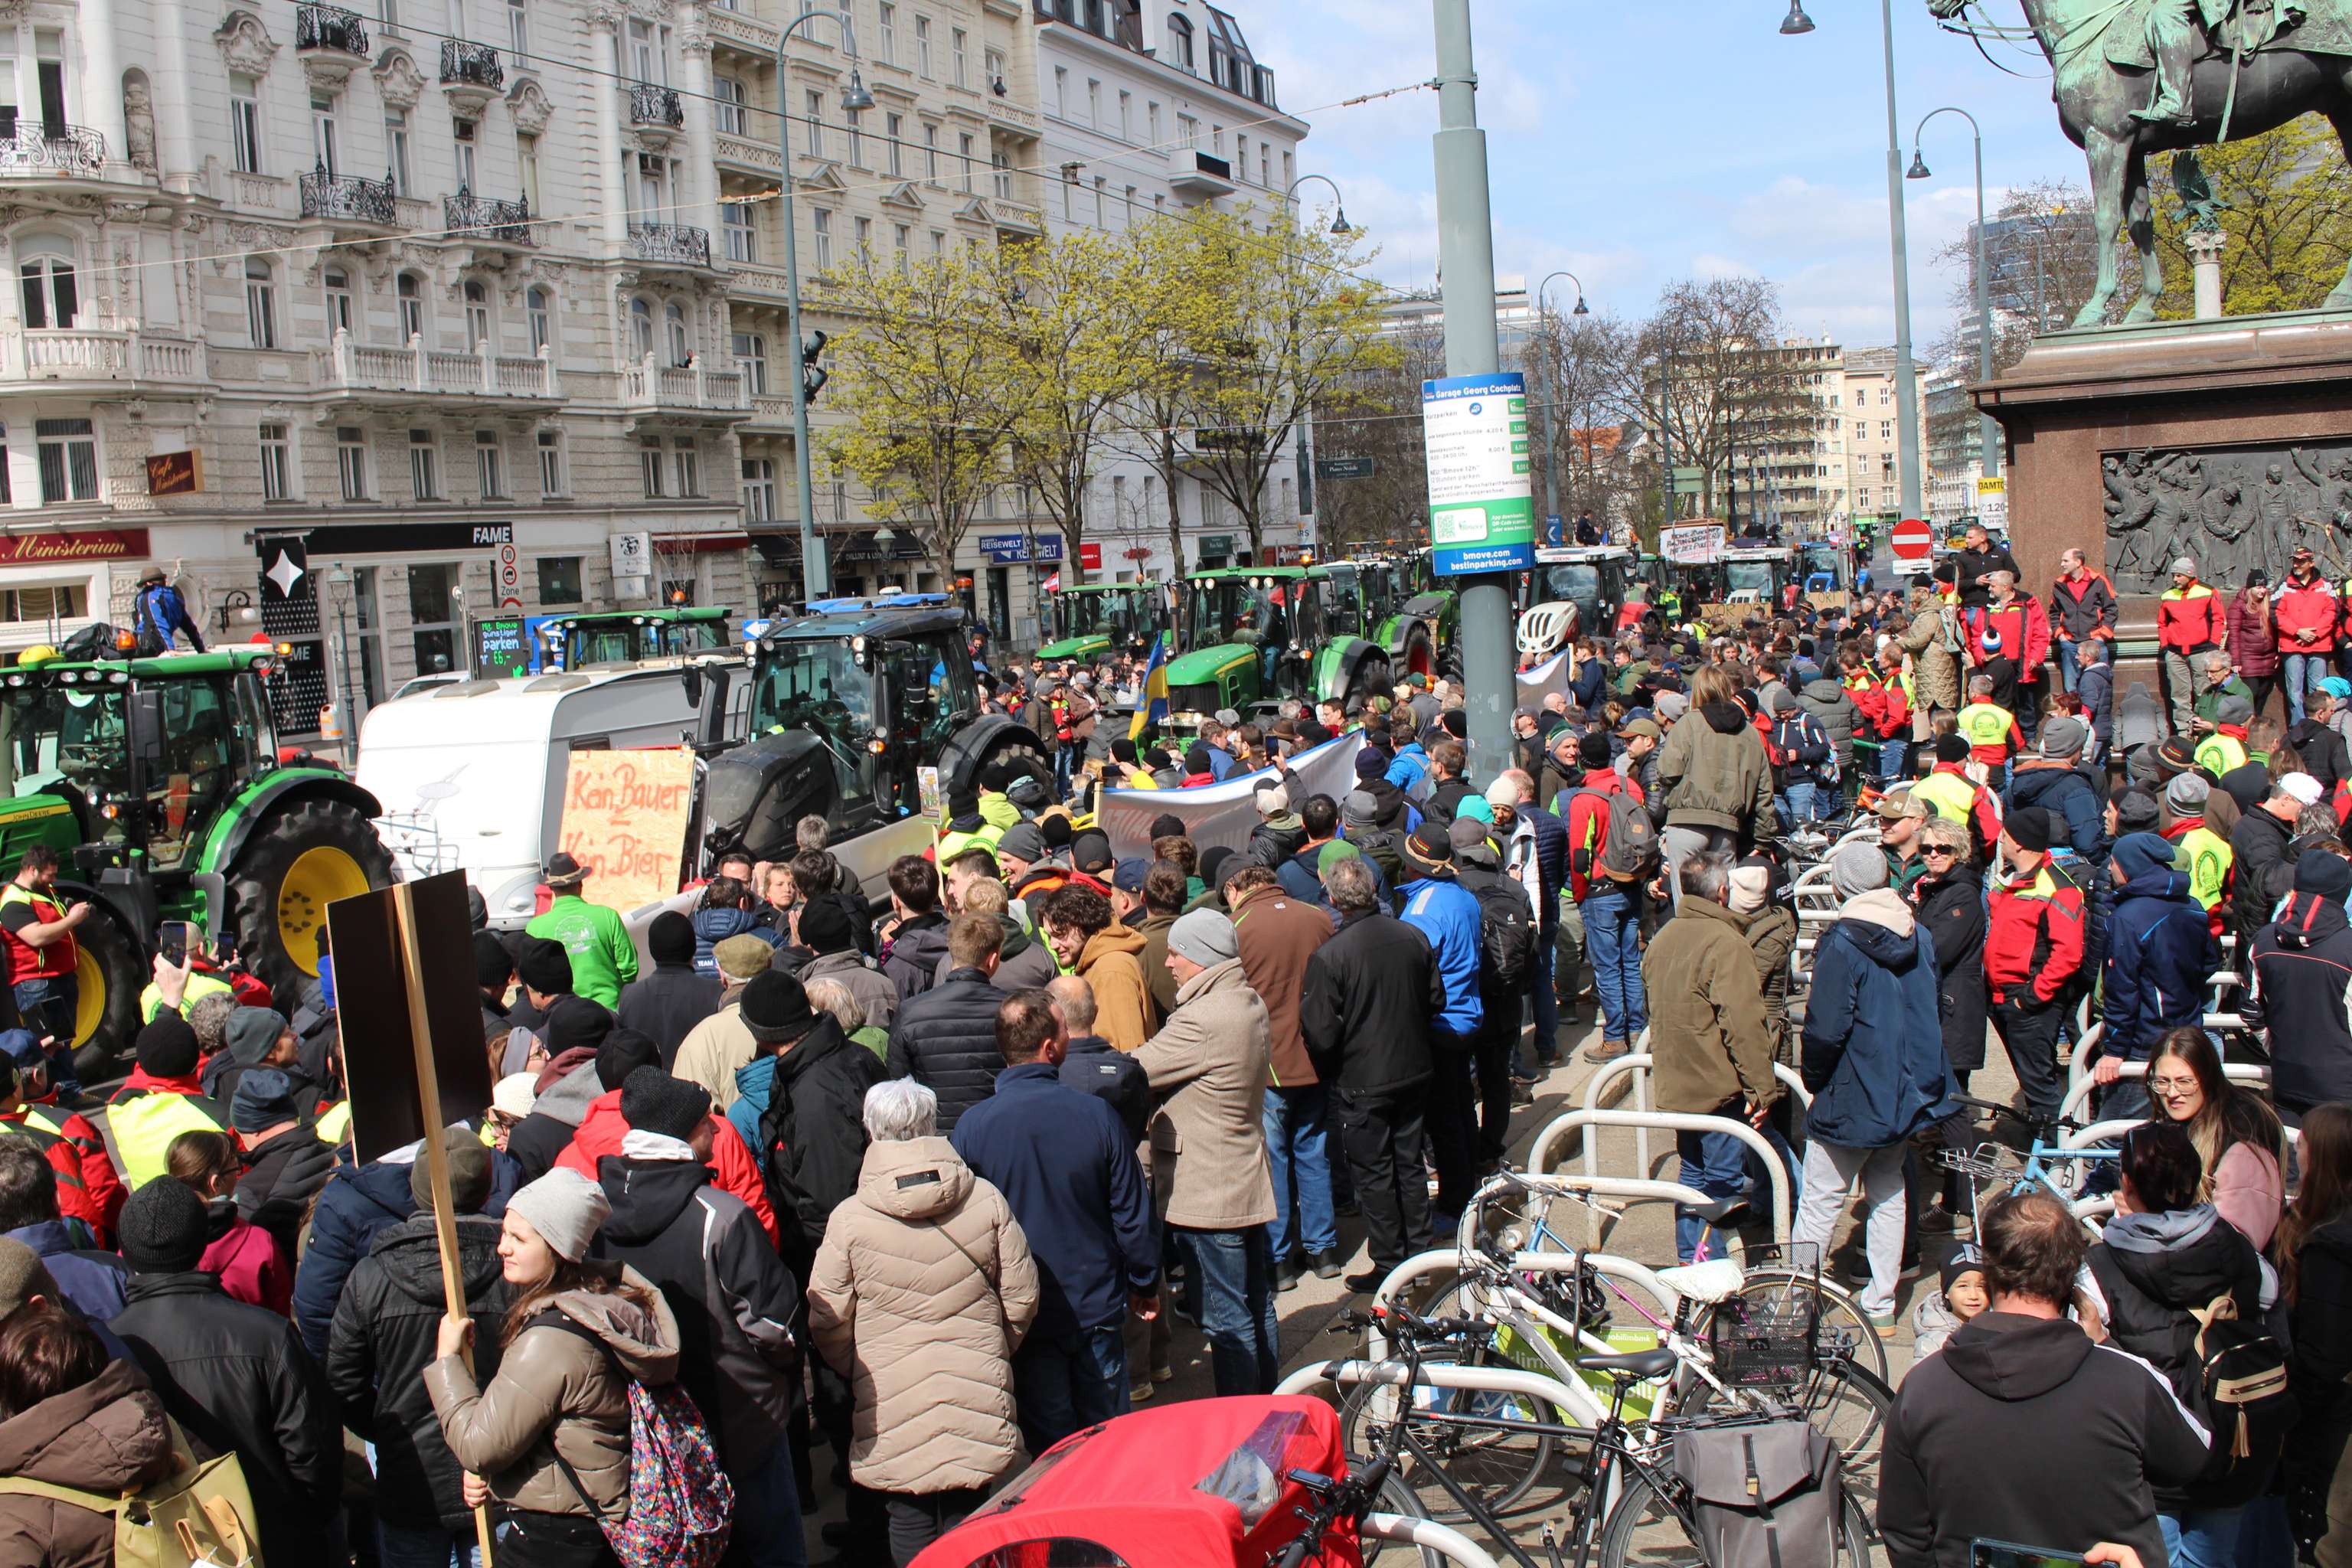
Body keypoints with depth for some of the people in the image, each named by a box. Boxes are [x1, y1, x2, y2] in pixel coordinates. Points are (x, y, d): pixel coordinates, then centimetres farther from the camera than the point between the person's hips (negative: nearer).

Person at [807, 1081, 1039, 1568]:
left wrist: (859, 1372, 16)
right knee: (966, 1521, 14)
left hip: (892, 1411, -1)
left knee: (910, 1526, 12)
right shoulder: (987, 1202, -5)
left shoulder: (848, 1219, -10)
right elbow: (1022, 1298, 2)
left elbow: (828, 1323, -4)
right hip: (976, 1398, 1)